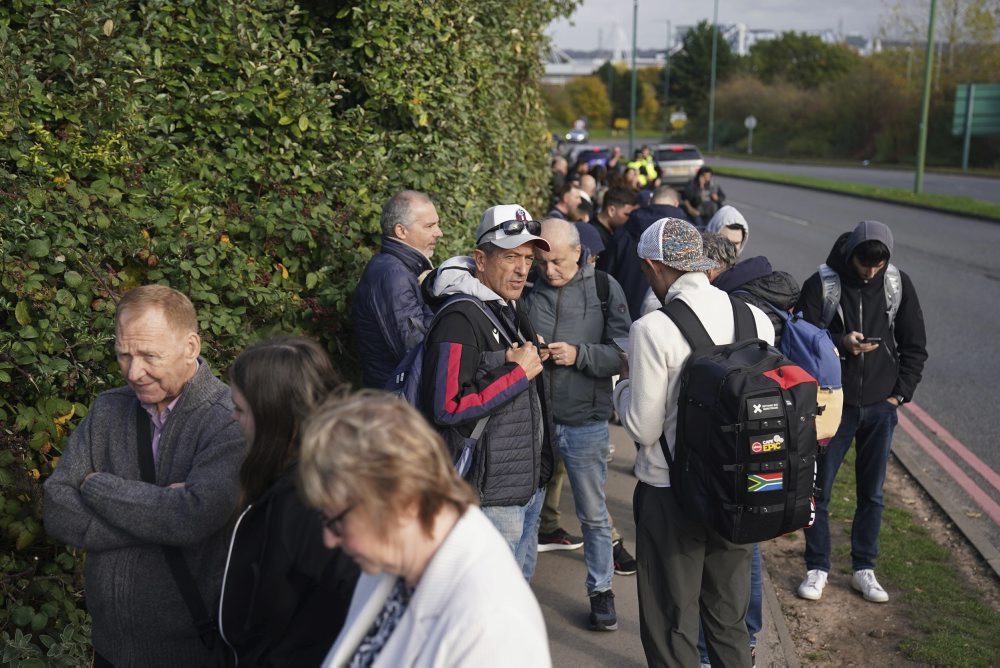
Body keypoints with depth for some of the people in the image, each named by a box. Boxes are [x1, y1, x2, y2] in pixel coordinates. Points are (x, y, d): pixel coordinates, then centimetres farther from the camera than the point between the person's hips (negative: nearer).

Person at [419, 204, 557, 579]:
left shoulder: (510, 308, 10)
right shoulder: (461, 318, -20)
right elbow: (445, 408, -28)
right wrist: (518, 372, -22)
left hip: (530, 482, 9)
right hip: (492, 493, -9)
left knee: (521, 580, 22)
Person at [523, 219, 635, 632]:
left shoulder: (603, 288, -3)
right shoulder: (527, 289, -1)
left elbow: (623, 352, -6)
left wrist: (580, 355, -19)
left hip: (585, 421, -1)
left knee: (593, 514, 12)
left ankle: (600, 590, 29)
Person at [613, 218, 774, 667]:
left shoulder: (652, 330, -19)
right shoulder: (756, 318, -3)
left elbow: (643, 428, -15)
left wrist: (625, 378, 3)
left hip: (670, 495, -5)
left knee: (671, 626, 12)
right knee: (729, 620, 22)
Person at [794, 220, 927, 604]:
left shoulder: (899, 285, -1)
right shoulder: (821, 285, -9)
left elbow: (914, 346, 6)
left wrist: (900, 394, -1)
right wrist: (840, 342, -24)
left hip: (880, 407, 2)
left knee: (872, 493, 11)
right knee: (818, 490, 5)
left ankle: (864, 569, 24)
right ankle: (817, 568, 20)